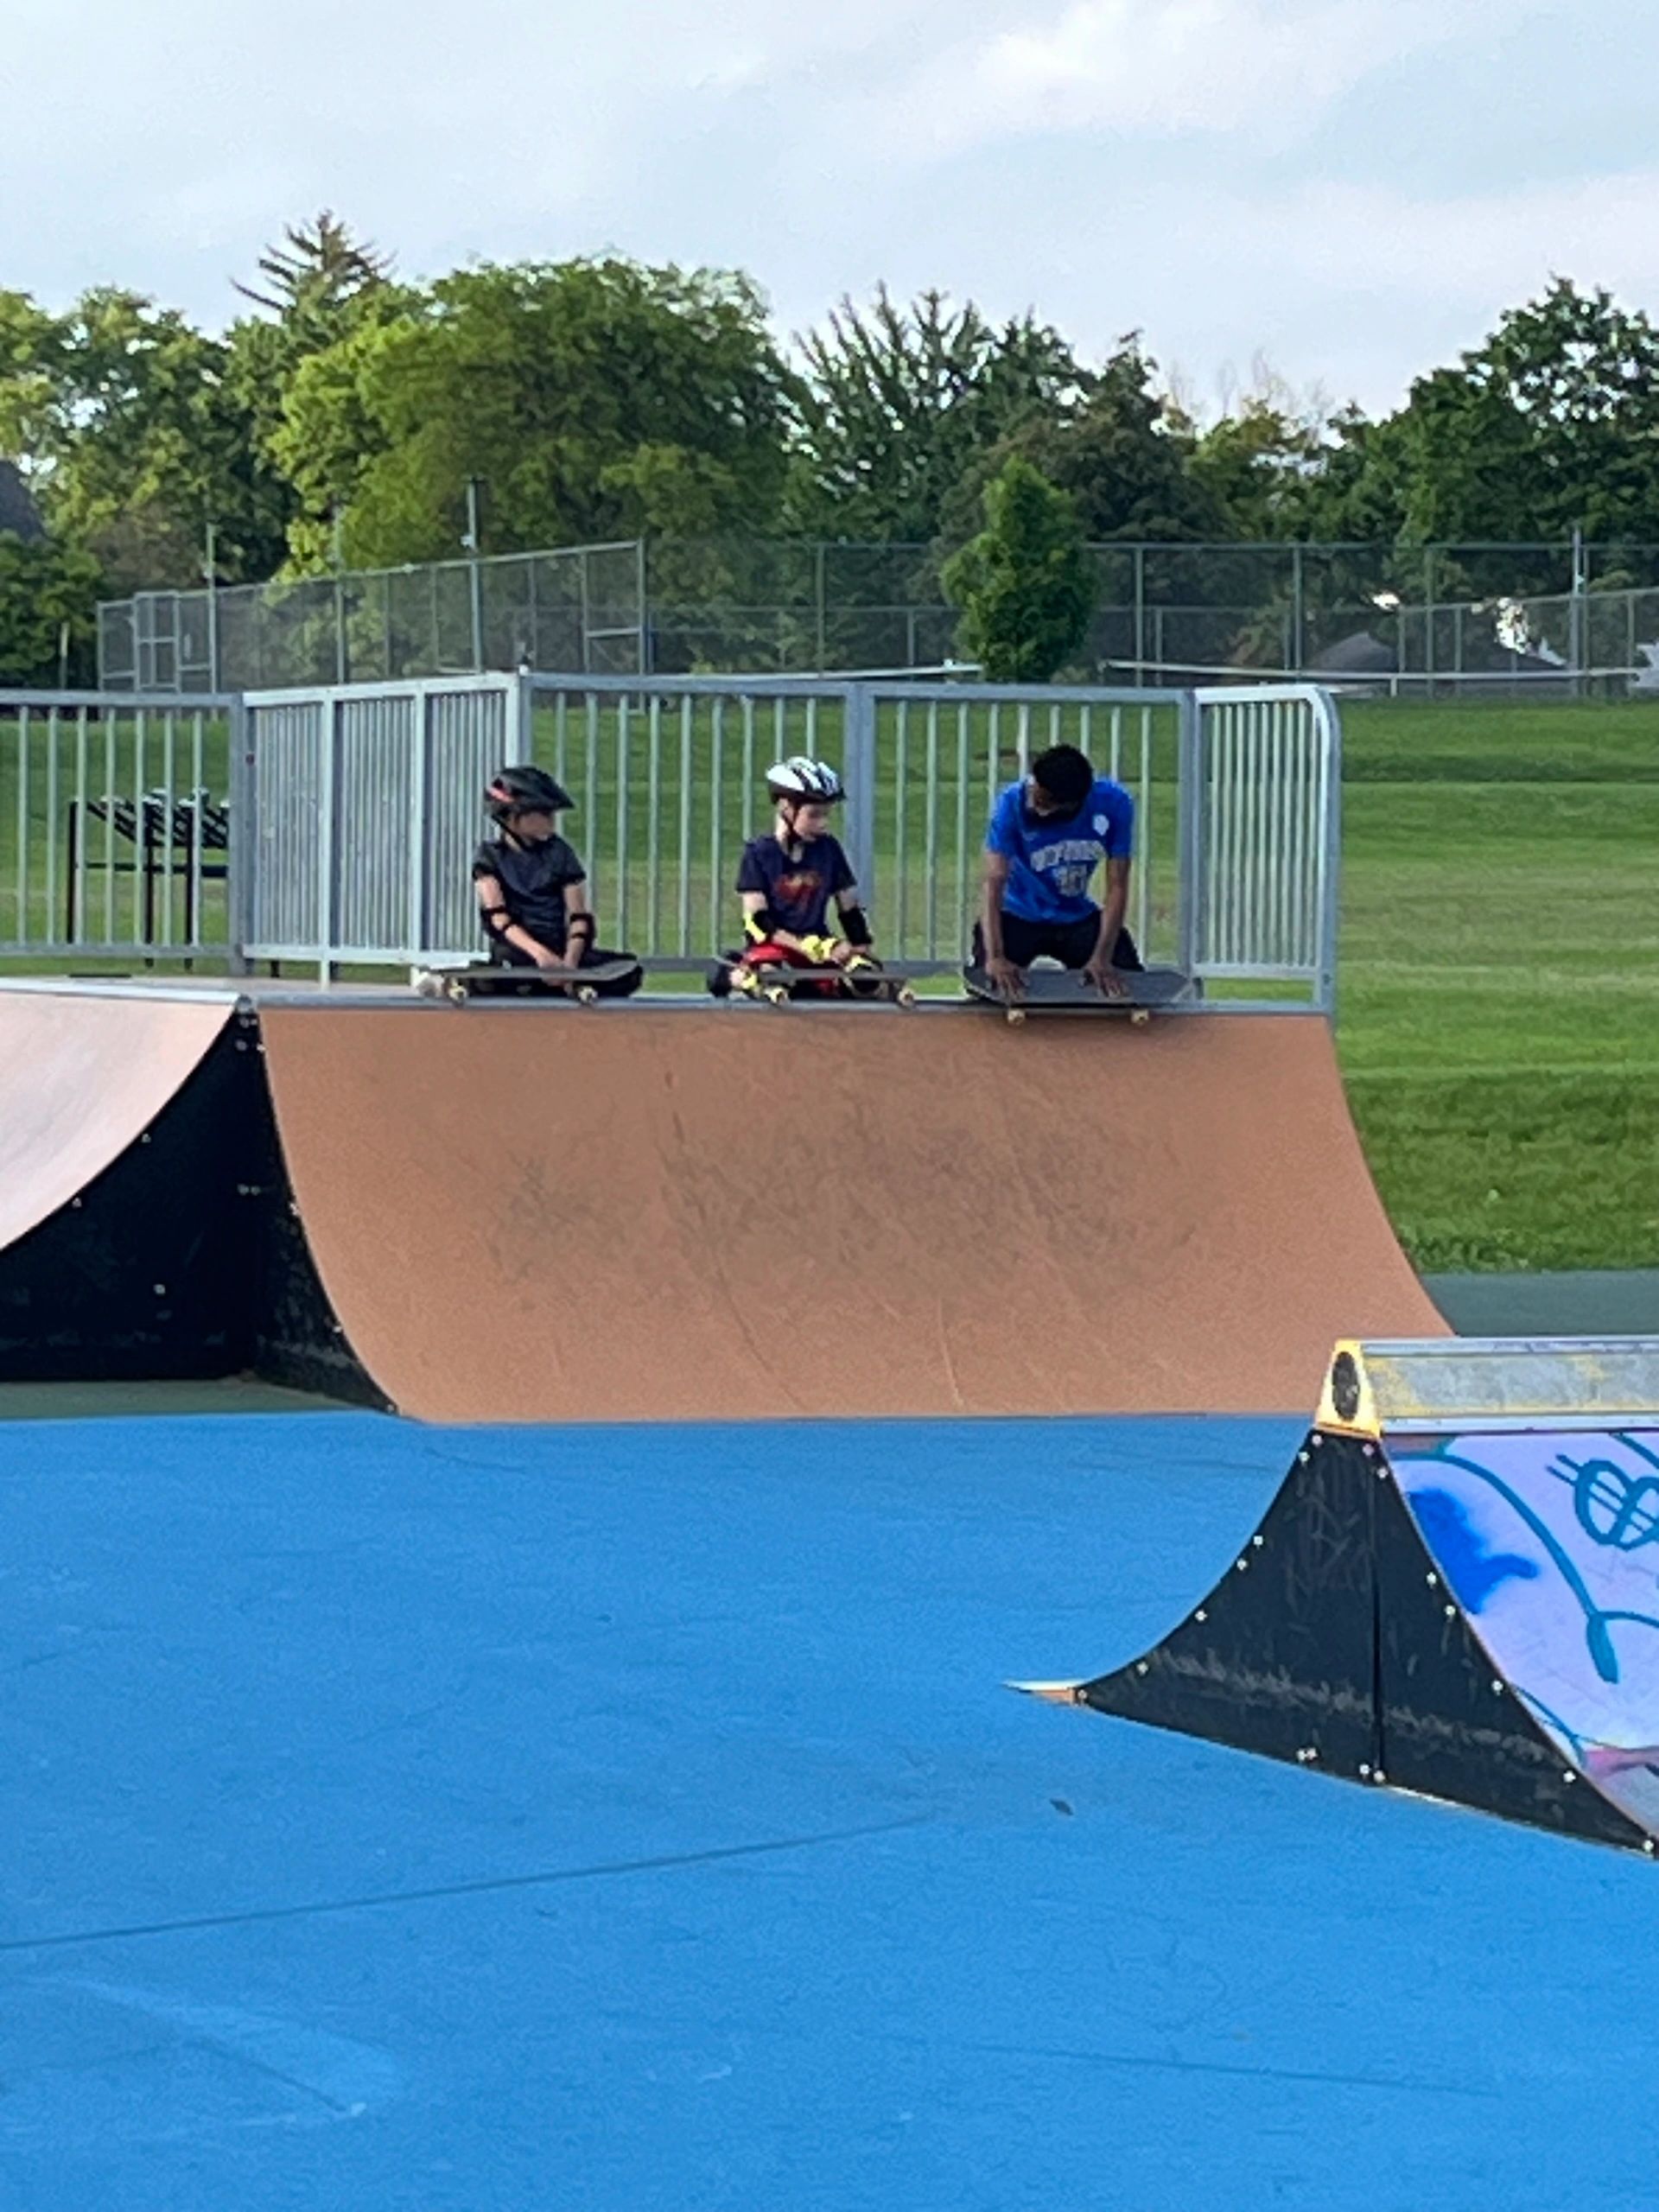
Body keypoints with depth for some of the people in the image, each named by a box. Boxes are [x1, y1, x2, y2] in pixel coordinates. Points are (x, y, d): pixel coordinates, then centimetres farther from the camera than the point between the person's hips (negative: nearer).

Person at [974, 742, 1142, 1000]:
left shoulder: (1113, 804, -24)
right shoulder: (1012, 803, -29)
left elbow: (1117, 888, -20)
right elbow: (994, 884, -34)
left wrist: (1102, 959, -29)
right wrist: (995, 958, -46)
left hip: (1078, 918, 2)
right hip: (1017, 917, -2)